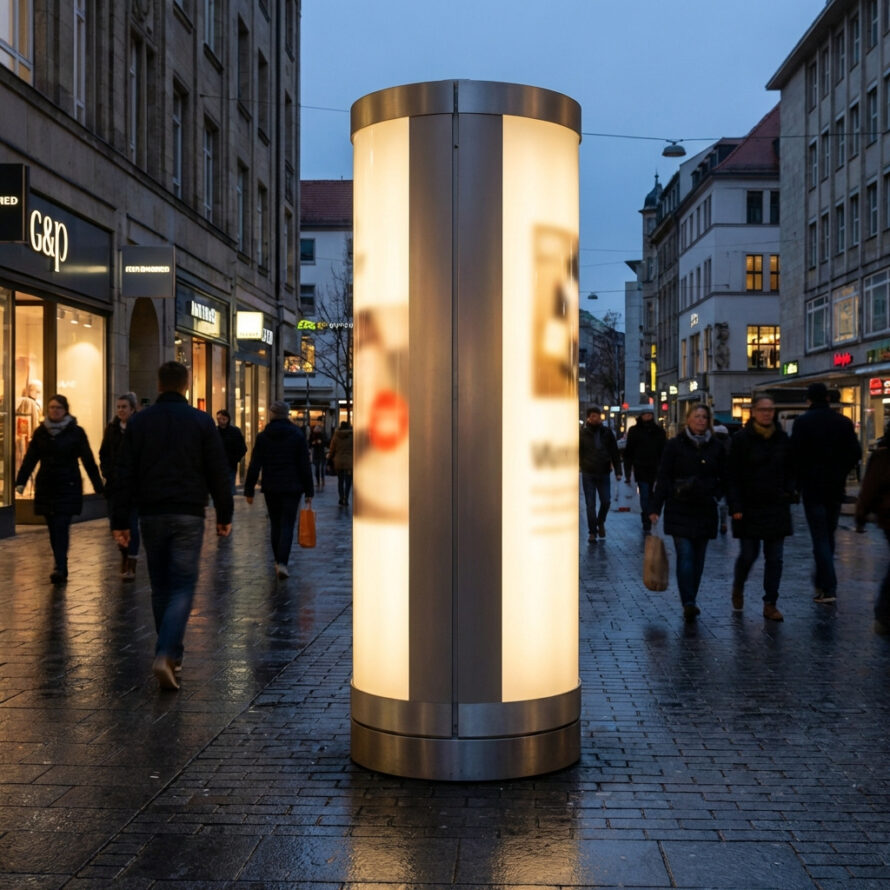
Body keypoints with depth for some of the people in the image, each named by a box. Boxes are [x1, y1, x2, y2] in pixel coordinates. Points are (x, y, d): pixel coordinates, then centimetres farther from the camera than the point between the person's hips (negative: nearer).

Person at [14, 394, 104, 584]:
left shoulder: (76, 432, -2)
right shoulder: (40, 432, 8)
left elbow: (88, 461, -1)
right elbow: (30, 459, 5)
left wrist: (98, 486, -2)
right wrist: (20, 481, -6)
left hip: (68, 486, -4)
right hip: (46, 487, 4)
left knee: (61, 527, -12)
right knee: (53, 529, 7)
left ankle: (59, 568, -16)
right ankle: (61, 567, 18)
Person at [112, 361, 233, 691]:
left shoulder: (138, 421, 3)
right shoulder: (202, 422, -1)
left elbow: (125, 475, 1)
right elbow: (218, 473, -1)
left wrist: (120, 520, 4)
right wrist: (224, 515, 8)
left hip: (151, 515, 2)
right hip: (188, 516, -2)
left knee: (160, 587, 14)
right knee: (183, 586, -1)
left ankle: (172, 655, 21)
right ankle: (165, 655, -18)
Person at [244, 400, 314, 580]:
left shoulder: (263, 437, 1)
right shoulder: (297, 435, -1)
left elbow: (254, 466, -1)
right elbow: (305, 466, -2)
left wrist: (249, 490, 4)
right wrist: (309, 492, 1)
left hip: (270, 489, 1)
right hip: (292, 488, -1)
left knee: (275, 524, 15)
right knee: (287, 525, -2)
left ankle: (278, 561, 21)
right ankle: (282, 563, -16)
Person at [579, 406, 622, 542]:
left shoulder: (607, 432, 4)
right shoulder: (583, 433, -1)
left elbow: (615, 453, 6)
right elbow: (578, 453, 1)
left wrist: (618, 471, 0)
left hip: (604, 473, 1)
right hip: (588, 474, -1)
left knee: (606, 501, -1)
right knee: (590, 504, 1)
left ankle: (600, 523, 27)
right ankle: (592, 532, 11)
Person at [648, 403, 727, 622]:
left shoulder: (716, 448, 8)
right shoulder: (675, 445, -1)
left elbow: (723, 478, 17)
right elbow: (662, 478, -2)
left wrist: (715, 496, 1)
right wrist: (655, 508, -6)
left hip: (705, 511, 3)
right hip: (679, 509, -3)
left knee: (698, 558, 8)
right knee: (685, 555, -11)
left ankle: (690, 602, 18)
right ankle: (688, 603, -13)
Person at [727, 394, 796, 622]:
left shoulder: (782, 438, 7)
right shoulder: (741, 439, -5)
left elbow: (790, 471, 16)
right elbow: (733, 475, -6)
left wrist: (788, 493, 1)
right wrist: (735, 507, -11)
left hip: (777, 507, 3)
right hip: (749, 507, -3)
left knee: (774, 557, 3)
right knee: (748, 554, 1)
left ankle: (770, 604, 11)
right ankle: (737, 588, 31)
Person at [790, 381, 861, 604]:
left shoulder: (802, 422, -8)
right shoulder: (843, 422, 2)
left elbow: (795, 454, -12)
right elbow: (855, 453, 1)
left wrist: (799, 480, 2)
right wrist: (840, 473, 13)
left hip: (812, 485, -4)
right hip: (835, 486, 4)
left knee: (820, 537, -2)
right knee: (829, 535, 17)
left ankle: (829, 588, -9)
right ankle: (821, 580, 27)